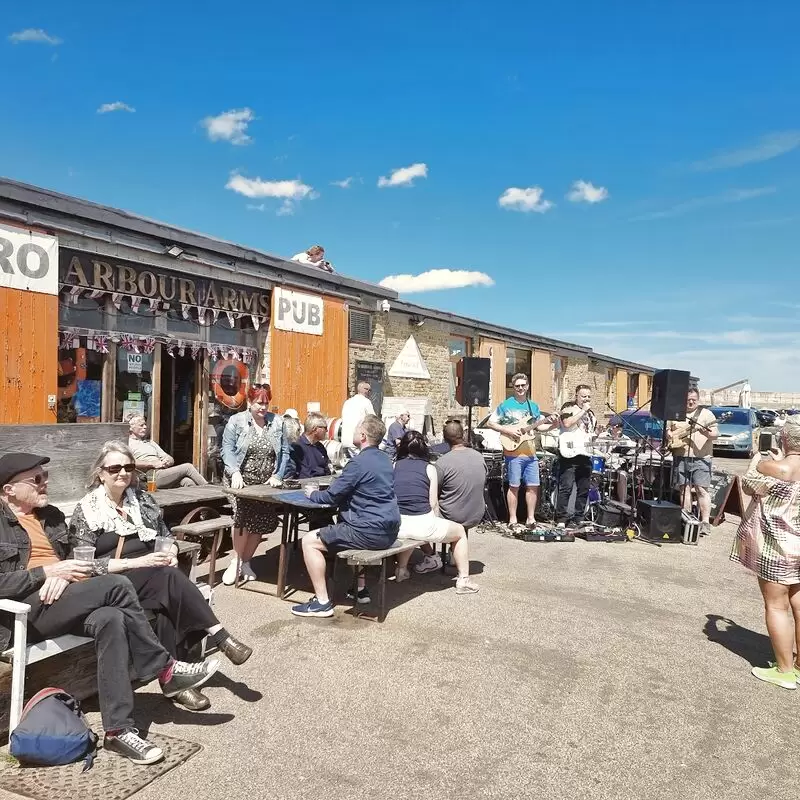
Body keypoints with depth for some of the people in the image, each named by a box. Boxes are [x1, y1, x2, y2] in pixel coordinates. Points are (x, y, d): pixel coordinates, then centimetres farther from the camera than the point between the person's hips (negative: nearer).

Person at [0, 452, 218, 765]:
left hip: (61, 599, 6)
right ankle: (165, 669, -16)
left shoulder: (51, 516, 19)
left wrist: (63, 574, -5)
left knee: (111, 619, -31)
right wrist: (48, 571, -17)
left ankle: (118, 730, -26)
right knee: (117, 585, -28)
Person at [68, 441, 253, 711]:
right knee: (170, 579, -33)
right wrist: (135, 562, -19)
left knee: (169, 604, -31)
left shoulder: (143, 500, 12)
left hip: (157, 579, 4)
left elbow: (167, 537, 19)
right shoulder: (86, 510, -1)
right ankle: (221, 638, -31)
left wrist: (171, 554, -5)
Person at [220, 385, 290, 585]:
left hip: (266, 484, 3)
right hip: (241, 481, -3)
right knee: (244, 516, -20)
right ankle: (236, 561, 0)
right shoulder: (236, 421, -1)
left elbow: (284, 452, 6)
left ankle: (245, 561, 21)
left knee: (262, 521, 0)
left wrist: (277, 476, -4)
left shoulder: (277, 422, 5)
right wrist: (235, 473, -20)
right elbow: (227, 450, -6)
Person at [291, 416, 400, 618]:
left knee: (309, 541, 0)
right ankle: (360, 589, 35)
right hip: (389, 530, 9)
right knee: (348, 527, 38)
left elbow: (332, 497, -10)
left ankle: (322, 602, 0)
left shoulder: (359, 463, -15)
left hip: (370, 532, -9)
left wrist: (313, 494, 10)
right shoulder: (384, 459, 11)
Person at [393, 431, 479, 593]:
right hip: (422, 525, -3)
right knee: (460, 532, 22)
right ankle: (463, 580, 19)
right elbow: (433, 504, 0)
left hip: (396, 526, 4)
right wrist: (436, 524, 18)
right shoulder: (429, 468, 5)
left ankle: (401, 569, 39)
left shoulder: (394, 466, 10)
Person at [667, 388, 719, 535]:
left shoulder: (706, 414, 3)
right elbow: (667, 430, 20)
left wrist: (707, 433, -24)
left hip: (700, 458, -3)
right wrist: (670, 437, -1)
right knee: (684, 489, 6)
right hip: (680, 457, 3)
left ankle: (705, 522, -7)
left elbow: (715, 433, -3)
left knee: (702, 489, -8)